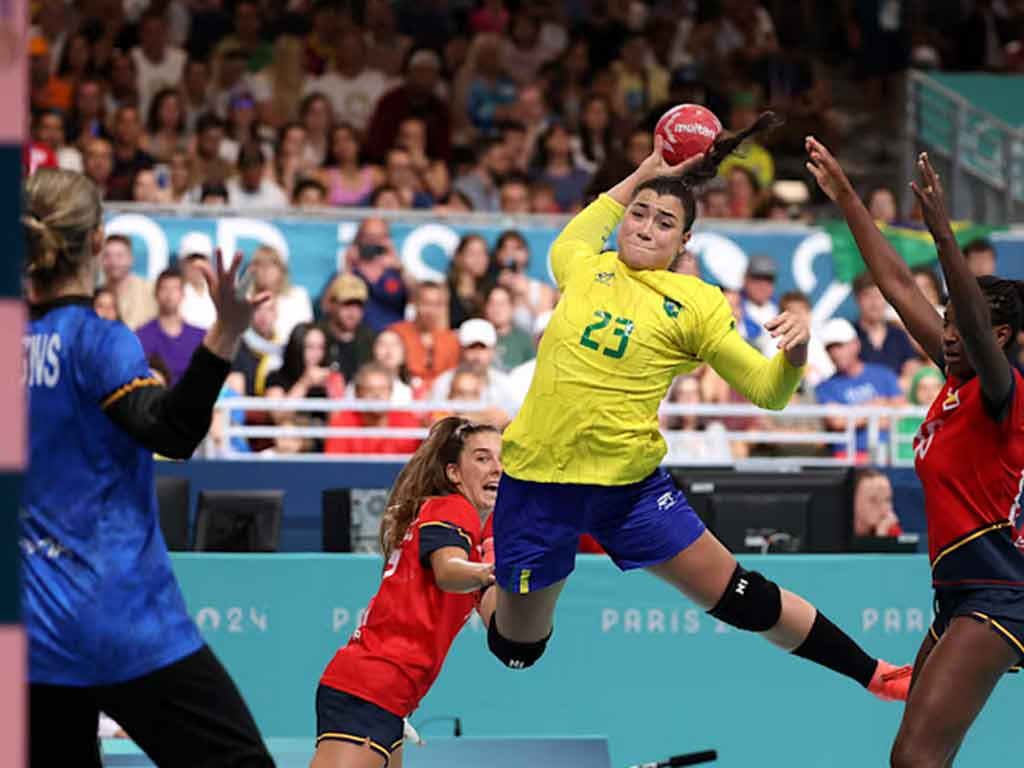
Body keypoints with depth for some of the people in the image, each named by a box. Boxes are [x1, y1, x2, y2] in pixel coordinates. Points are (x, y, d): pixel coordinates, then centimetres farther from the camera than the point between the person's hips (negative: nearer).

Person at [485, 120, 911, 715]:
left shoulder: (696, 304, 0)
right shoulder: (585, 269, 7)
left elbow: (767, 389, -1)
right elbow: (568, 243, 34)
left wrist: (795, 352, -23)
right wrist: (643, 175, 32)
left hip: (630, 482, -1)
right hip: (538, 479, 1)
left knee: (736, 593, 1)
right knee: (516, 645, 8)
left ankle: (872, 673, 15)